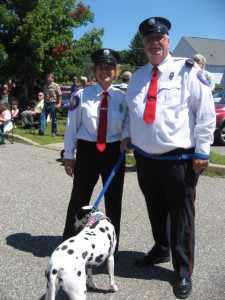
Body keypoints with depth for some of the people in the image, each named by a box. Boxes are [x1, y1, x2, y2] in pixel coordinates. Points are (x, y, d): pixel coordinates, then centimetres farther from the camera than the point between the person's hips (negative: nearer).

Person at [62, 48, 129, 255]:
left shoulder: (122, 97, 1)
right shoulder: (81, 96, -3)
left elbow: (128, 125, 9)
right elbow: (72, 126, 0)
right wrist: (69, 155, 0)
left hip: (114, 152, 2)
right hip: (87, 151, -1)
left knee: (114, 201, 12)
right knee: (79, 199, 8)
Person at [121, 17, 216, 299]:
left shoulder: (188, 71, -6)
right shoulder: (138, 75, 11)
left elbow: (206, 112, -7)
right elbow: (130, 109, 22)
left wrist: (202, 151, -10)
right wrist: (127, 136, 8)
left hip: (179, 160, -5)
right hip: (144, 157, 5)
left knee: (181, 217, 5)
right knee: (155, 210, 20)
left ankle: (183, 272, 21)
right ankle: (161, 250, 43)